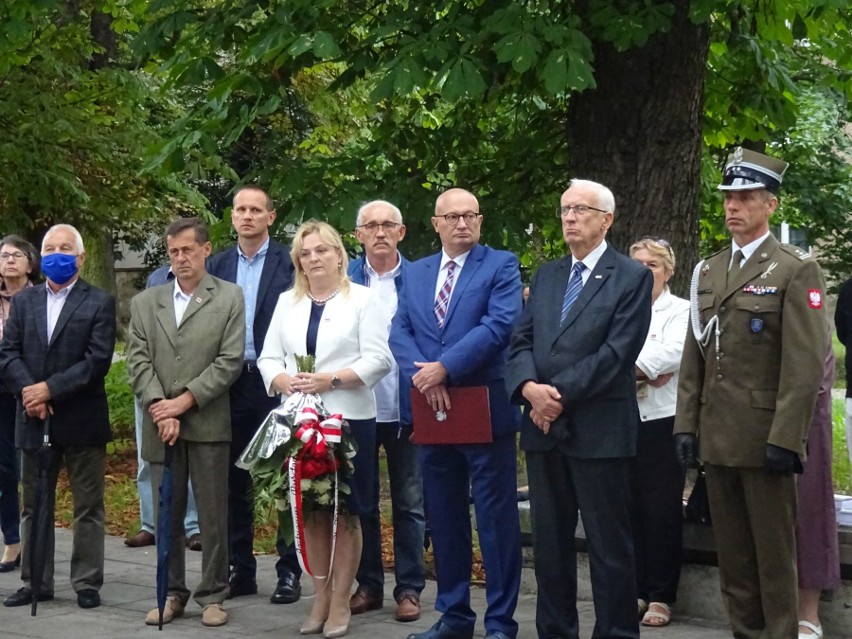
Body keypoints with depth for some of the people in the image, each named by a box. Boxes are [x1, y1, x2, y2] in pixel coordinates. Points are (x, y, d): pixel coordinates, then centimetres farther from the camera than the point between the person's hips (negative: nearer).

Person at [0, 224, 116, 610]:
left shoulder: (100, 303, -2)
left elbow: (98, 361, -12)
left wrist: (50, 389, -17)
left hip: (82, 420, -4)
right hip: (34, 420, 4)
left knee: (88, 507, 4)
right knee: (34, 506, 11)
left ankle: (87, 584, 12)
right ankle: (35, 582, 19)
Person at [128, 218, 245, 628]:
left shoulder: (229, 298, 2)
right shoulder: (144, 303, 12)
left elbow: (230, 360, -5)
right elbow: (138, 362, 4)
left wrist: (185, 401, -11)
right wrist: (160, 407, -11)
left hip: (207, 424, -3)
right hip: (160, 425, 3)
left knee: (212, 515, 2)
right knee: (166, 515, 8)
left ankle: (212, 596, 11)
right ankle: (172, 594, 17)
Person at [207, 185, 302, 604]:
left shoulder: (289, 263, -2)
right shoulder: (217, 265, 10)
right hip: (230, 383, 4)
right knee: (234, 480, 10)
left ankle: (289, 570, 9)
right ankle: (240, 569, 19)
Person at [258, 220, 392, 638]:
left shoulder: (362, 299, 0)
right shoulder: (287, 302, 14)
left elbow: (377, 360, -8)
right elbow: (268, 357, 11)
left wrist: (330, 379, -18)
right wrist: (284, 380, -11)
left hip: (349, 418, -4)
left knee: (345, 513, 0)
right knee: (311, 512, 7)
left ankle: (340, 602, 7)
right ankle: (320, 598, 16)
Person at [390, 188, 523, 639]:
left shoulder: (501, 265, -1)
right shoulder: (415, 273, 14)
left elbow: (499, 325, -15)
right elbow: (399, 332, 5)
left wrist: (444, 368, -18)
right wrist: (422, 375, -13)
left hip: (485, 410, -5)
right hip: (431, 411, 5)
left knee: (496, 518, 0)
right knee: (444, 518, 12)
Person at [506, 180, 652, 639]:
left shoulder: (631, 277, -3)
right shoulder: (545, 277, 16)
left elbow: (616, 352, -12)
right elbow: (521, 341, 9)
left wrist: (561, 394, -16)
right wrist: (530, 388, -11)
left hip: (599, 429, -6)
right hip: (545, 428, 6)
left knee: (610, 547, 0)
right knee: (549, 543, 11)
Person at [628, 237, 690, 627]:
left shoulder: (680, 311, 3)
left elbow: (672, 353, -13)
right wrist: (646, 371, -12)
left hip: (662, 420, -4)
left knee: (662, 508, -2)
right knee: (630, 506, 5)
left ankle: (661, 596, 4)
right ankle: (636, 590, 13)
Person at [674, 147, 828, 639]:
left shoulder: (796, 270, -5)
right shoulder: (708, 271, 14)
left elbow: (806, 364, -12)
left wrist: (785, 438, -17)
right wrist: (686, 425, 8)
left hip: (765, 435, -6)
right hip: (717, 436, 6)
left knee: (774, 554, 2)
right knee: (733, 553, 12)